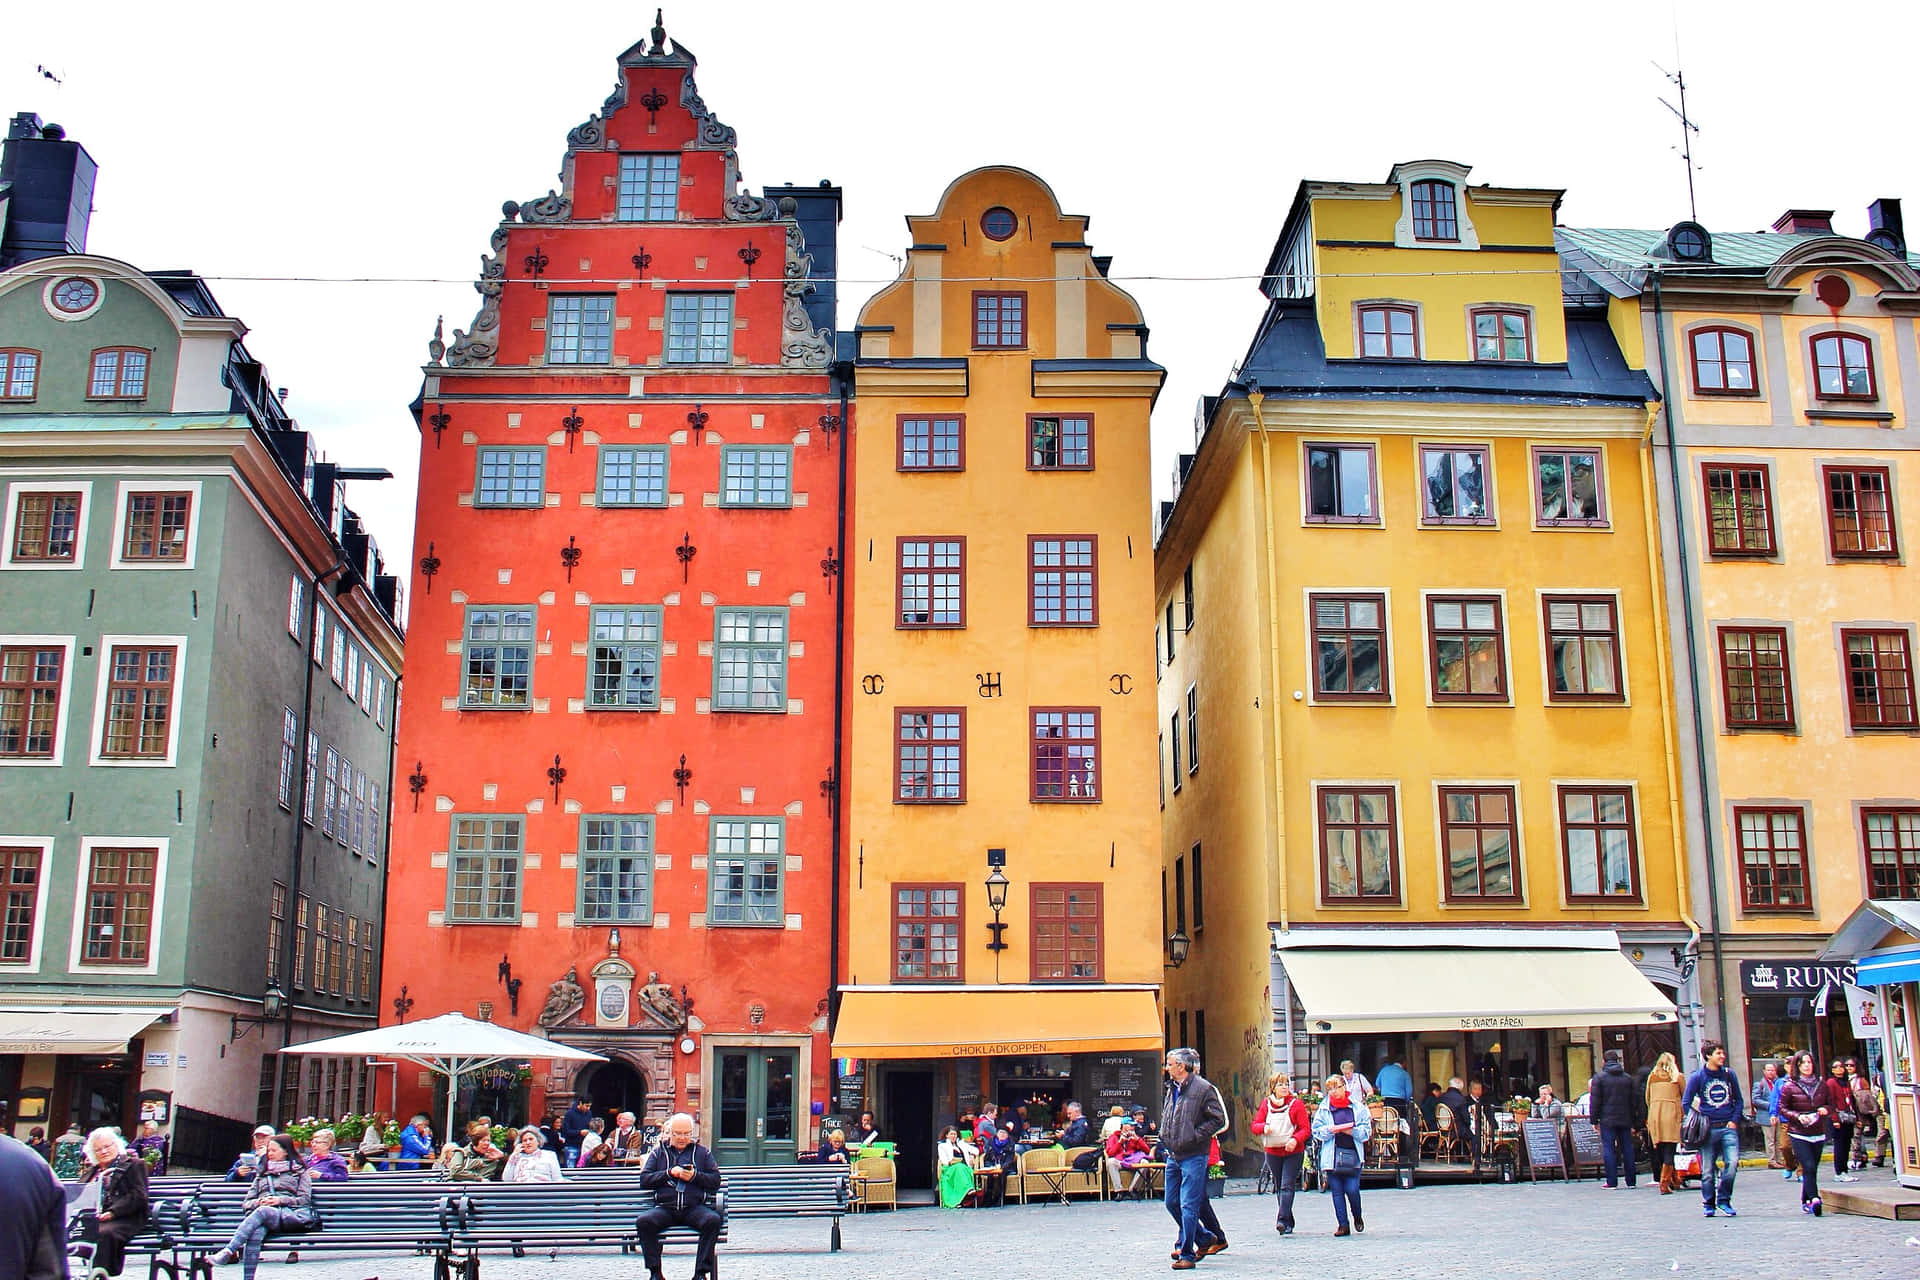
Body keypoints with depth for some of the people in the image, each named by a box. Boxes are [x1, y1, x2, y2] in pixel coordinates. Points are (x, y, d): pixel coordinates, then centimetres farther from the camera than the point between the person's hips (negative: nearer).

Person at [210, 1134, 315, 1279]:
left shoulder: (299, 1171, 22)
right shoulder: (261, 1174, 33)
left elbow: (305, 1200, 9)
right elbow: (246, 1203, 25)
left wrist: (280, 1200, -6)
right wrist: (258, 1202, 1)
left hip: (289, 1215, -2)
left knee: (263, 1212, -38)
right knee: (256, 1232, -37)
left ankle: (228, 1251, -50)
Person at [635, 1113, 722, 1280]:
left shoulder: (702, 1152, 20)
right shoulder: (658, 1152, 20)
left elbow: (716, 1181, 11)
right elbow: (644, 1180, 8)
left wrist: (695, 1176, -5)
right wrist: (669, 1173, -3)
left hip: (695, 1207, -1)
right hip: (665, 1208, 1)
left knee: (713, 1220, -33)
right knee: (643, 1221, -30)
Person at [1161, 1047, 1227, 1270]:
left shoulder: (1203, 1088, -10)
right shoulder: (1172, 1089, 15)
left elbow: (1218, 1120, -12)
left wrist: (1194, 1136, -16)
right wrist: (1165, 1136, 14)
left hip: (1193, 1157, -9)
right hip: (1173, 1155, 9)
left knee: (1189, 1206, -7)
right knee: (1172, 1203, 11)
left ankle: (1186, 1255, -2)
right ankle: (1205, 1238, 27)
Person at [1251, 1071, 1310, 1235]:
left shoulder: (1296, 1104, -3)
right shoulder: (1266, 1104, 6)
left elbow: (1306, 1128, -6)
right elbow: (1255, 1125, 7)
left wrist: (1295, 1139, -24)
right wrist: (1264, 1127, -14)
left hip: (1293, 1152, -4)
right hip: (1272, 1152, 4)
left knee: (1287, 1186, -14)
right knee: (1279, 1188, 10)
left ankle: (1283, 1220, -19)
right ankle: (1289, 1223, 21)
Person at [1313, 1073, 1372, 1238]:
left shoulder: (1358, 1106, 4)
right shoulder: (1324, 1107, 8)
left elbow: (1366, 1130, 3)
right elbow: (1317, 1130, 5)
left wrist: (1351, 1131, -13)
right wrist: (1331, 1130, -13)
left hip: (1352, 1153, -2)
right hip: (1332, 1155, 2)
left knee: (1352, 1190, -6)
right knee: (1337, 1191, 2)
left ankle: (1357, 1217, 22)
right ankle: (1343, 1224, 10)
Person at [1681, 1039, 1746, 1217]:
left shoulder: (1729, 1074, 7)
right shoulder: (1697, 1077, -2)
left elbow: (1739, 1100, 15)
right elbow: (1685, 1103, 2)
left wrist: (1734, 1120, 3)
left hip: (1728, 1127, 2)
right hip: (1708, 1129, -2)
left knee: (1732, 1162, -13)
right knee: (1707, 1169, 1)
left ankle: (1723, 1200, 3)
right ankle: (1708, 1204, 16)